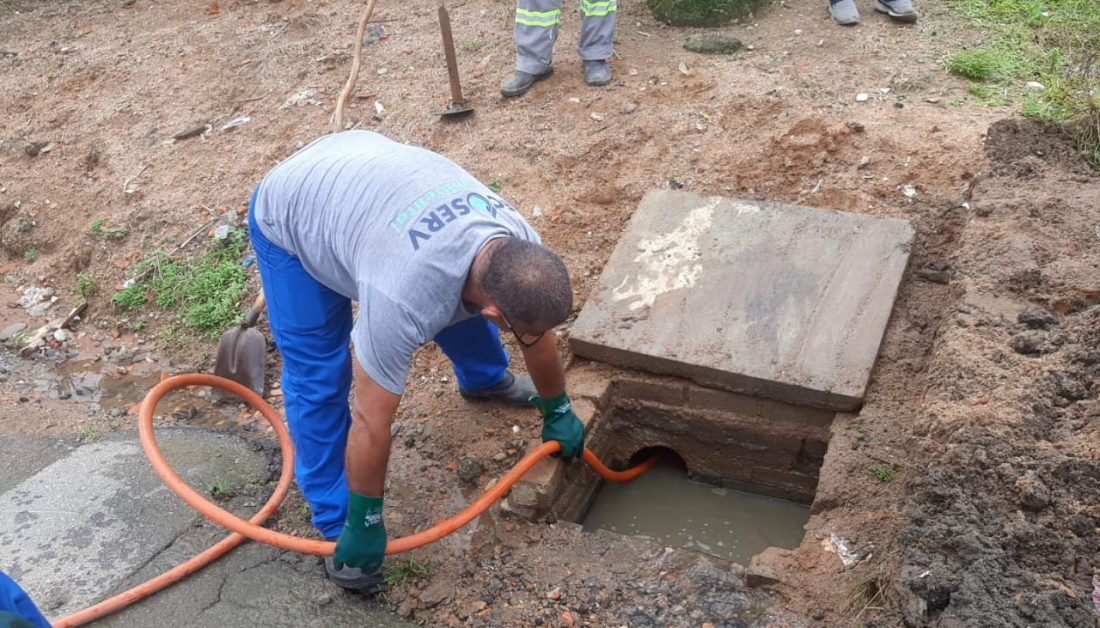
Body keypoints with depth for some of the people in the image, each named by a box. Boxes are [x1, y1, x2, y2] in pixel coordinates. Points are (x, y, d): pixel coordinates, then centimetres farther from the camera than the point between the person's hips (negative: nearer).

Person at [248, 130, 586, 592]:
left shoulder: (520, 250, -22)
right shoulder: (405, 298, -43)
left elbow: (539, 337, -2)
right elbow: (371, 423, -31)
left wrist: (558, 412, 13)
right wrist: (364, 524, -17)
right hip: (291, 214, -6)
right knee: (318, 379, -8)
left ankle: (484, 379, 44)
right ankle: (335, 521, 8)